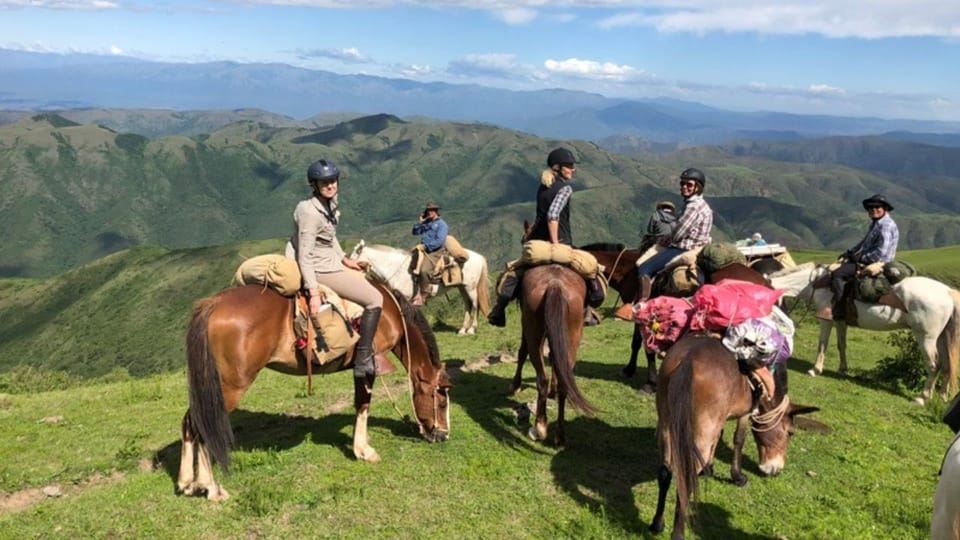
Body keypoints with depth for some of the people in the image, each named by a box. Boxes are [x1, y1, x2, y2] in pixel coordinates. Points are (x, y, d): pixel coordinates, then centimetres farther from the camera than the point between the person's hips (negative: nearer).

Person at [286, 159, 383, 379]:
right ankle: (363, 362, -8)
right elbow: (305, 257, -26)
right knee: (375, 299, -11)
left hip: (330, 261, 10)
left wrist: (344, 258, 17)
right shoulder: (310, 212, -24)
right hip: (320, 270, -10)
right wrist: (314, 293, -30)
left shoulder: (331, 203, 4)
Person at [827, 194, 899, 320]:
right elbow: (864, 242, 26)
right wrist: (848, 253, 14)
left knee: (838, 273, -21)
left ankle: (838, 312, -21)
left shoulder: (886, 225, -18)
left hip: (877, 263, -11)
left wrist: (861, 257, -17)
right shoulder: (875, 224, 15)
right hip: (868, 261, 11)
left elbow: (881, 252, -25)